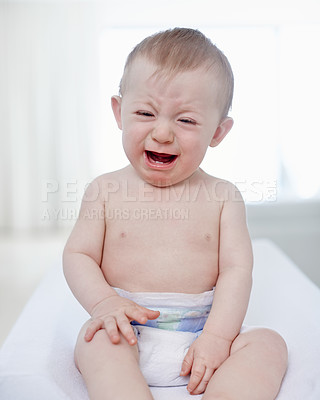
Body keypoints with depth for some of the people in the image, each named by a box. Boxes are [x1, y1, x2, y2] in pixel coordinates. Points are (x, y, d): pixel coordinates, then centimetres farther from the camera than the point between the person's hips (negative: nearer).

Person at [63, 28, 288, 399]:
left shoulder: (222, 197, 1)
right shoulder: (105, 190, 2)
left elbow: (236, 269, -4)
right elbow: (78, 255, 3)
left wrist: (217, 336, -17)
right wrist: (103, 301, -17)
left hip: (201, 332, 1)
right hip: (129, 333, 0)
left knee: (268, 343, -19)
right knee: (97, 340, -31)